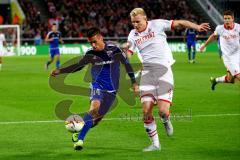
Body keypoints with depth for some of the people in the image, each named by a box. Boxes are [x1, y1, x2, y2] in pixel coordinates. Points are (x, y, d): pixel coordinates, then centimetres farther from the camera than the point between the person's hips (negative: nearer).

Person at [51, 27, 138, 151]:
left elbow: (126, 63, 2)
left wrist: (134, 82, 3)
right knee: (94, 107, -30)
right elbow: (78, 66, 10)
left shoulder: (113, 49, -9)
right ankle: (79, 139, -27)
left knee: (97, 117, -1)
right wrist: (60, 71, 1)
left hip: (111, 90, 1)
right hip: (97, 86, -1)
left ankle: (79, 134, 23)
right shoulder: (91, 54, -3)